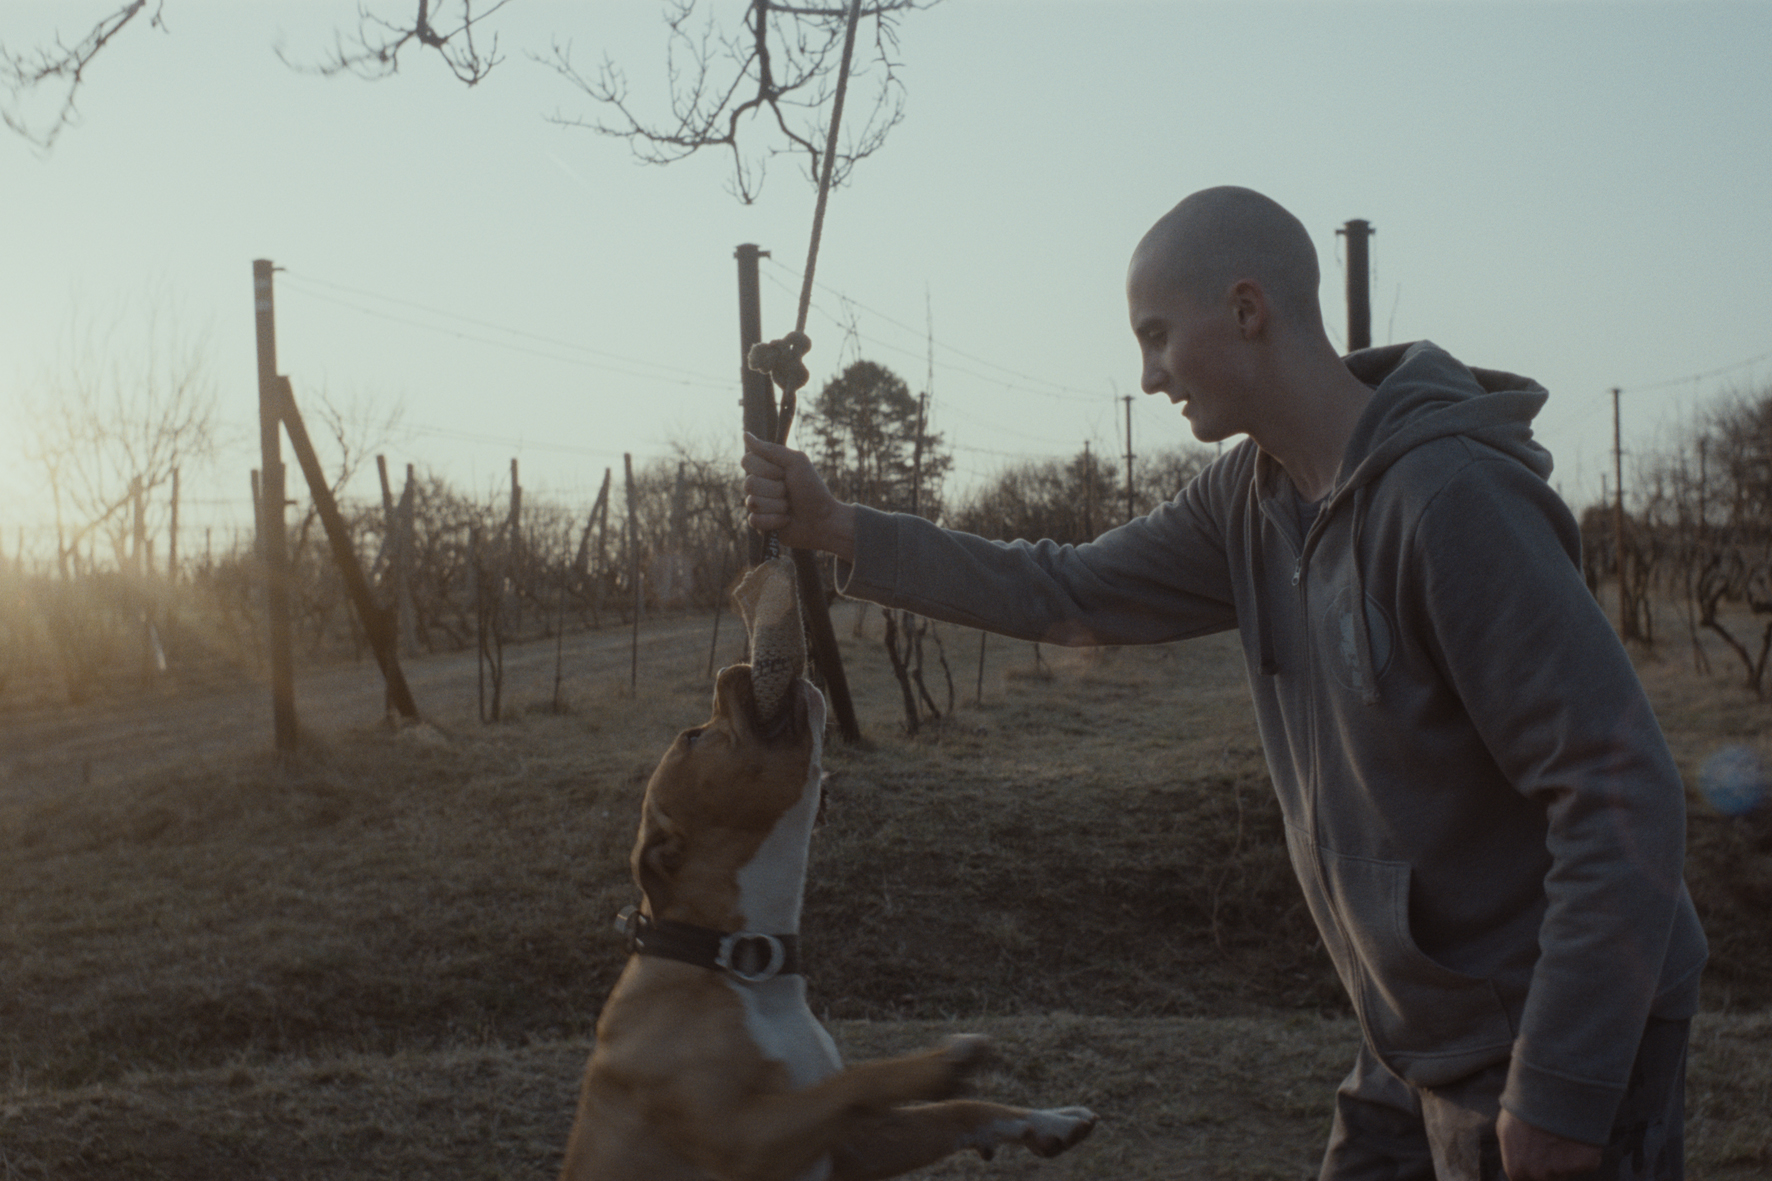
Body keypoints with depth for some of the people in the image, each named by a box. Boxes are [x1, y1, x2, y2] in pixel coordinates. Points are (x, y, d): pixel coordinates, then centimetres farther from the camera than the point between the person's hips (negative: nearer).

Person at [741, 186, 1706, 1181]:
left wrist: (1561, 1086, -23)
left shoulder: (1452, 496, -25)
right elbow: (1074, 596, 12)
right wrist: (839, 530, 7)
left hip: (1557, 1045, -7)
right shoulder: (1252, 498, 0)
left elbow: (1626, 792, -25)